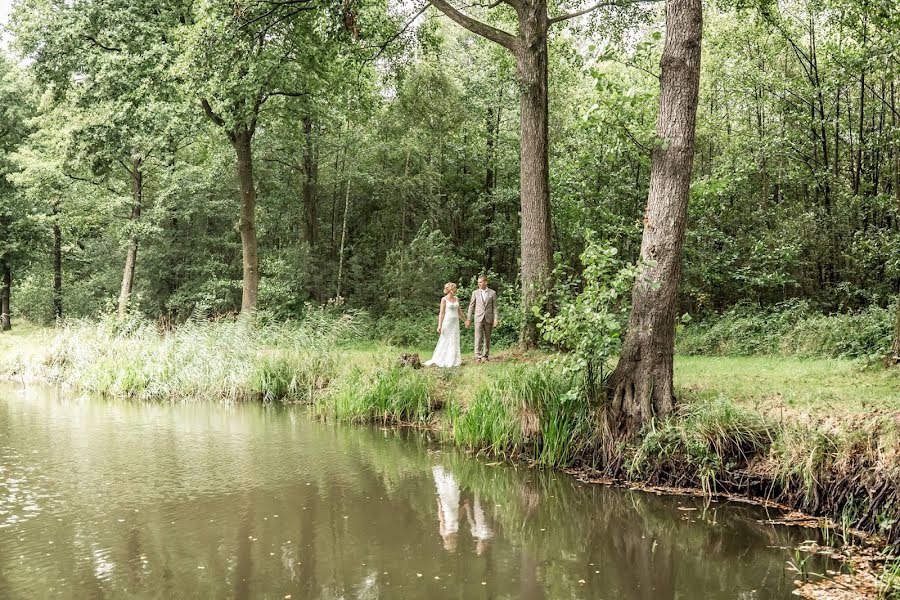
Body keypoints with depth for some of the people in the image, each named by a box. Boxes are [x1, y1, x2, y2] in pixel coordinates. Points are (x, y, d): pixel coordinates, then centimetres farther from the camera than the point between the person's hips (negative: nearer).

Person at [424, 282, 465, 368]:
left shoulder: (456, 299, 10)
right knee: (445, 341, -3)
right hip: (447, 321, -6)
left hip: (455, 322, 6)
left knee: (455, 341, 6)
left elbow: (459, 310, 19)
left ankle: (453, 360, 11)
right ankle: (436, 360, 3)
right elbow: (441, 313, -9)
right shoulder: (444, 299, -7)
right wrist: (439, 325, -14)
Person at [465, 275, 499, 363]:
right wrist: (468, 319, 4)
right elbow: (471, 306, 8)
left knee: (487, 338, 8)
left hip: (489, 319, 0)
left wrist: (496, 319, -4)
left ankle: (486, 356, 18)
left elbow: (494, 307, 4)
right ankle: (478, 357, -12)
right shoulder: (475, 293, 6)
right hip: (478, 318, 0)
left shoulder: (492, 293, 4)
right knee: (478, 338, -9)